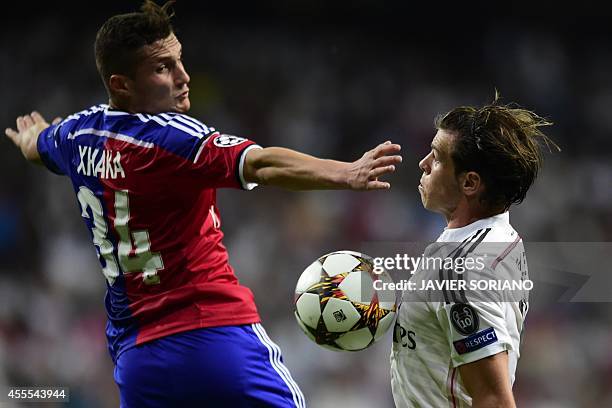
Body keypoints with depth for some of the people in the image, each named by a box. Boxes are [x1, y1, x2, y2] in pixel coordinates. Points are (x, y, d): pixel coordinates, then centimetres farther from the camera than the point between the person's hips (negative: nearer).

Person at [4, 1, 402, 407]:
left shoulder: (78, 133, 10)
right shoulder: (170, 137, -14)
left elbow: (36, 145, 36)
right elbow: (261, 165, -31)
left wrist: (33, 135, 60)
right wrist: (346, 175, -43)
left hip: (133, 355, 7)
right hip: (214, 338, -7)